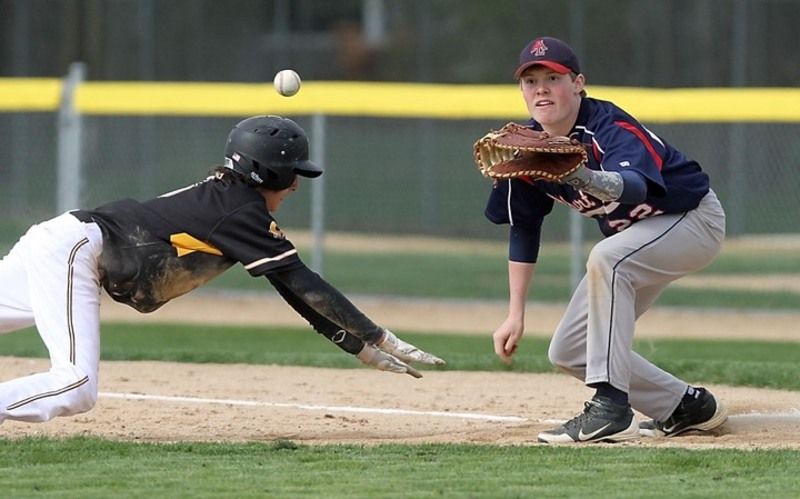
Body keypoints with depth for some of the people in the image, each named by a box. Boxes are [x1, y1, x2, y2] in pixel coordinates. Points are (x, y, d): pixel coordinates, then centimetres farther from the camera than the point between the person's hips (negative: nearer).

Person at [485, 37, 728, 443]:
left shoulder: (609, 129, -30)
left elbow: (636, 186, -52)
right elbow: (523, 228, 3)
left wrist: (587, 178, -73)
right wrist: (515, 315, 0)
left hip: (692, 217, -8)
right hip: (630, 239, 8)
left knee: (605, 259, -37)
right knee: (568, 353, 1)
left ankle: (611, 408, -35)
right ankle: (686, 407, 16)